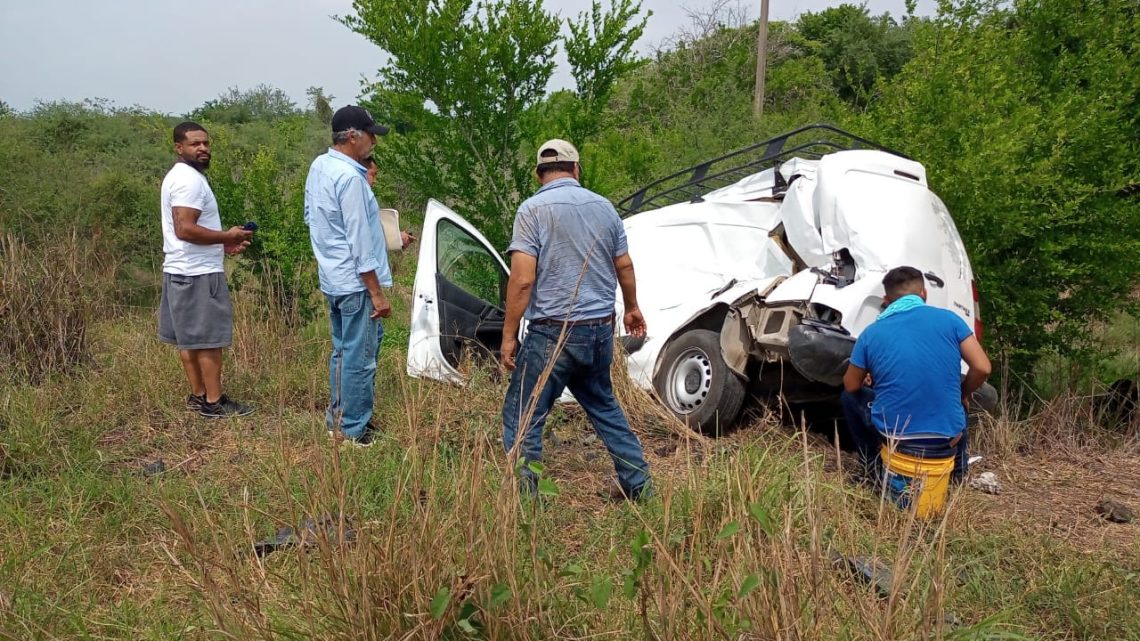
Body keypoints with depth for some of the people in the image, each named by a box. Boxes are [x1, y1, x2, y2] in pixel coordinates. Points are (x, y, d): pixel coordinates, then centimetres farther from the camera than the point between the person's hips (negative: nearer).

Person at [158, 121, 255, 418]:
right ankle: (213, 402, 2)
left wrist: (222, 244, 14)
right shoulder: (190, 180, -18)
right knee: (208, 339, -4)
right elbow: (185, 229, -27)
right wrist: (227, 236, -16)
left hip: (182, 271, 11)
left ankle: (198, 395, 23)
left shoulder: (180, 176, 17)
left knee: (189, 338, 14)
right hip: (198, 273, -11)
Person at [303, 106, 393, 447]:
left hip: (332, 278, 10)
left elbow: (311, 217, 20)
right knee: (360, 358, -1)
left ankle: (336, 419, 30)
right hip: (355, 282, -10)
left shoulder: (318, 166, 8)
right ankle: (354, 431, 8)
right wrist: (377, 293, -18)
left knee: (342, 351, 19)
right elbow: (360, 242, -21)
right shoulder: (350, 178, -20)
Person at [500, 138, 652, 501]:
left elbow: (522, 279, -15)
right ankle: (637, 483, 28)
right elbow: (624, 266, 16)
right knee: (604, 406, 24)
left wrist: (508, 335, -8)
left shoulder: (533, 209, -8)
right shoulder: (603, 206, 9)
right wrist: (632, 308, 32)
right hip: (601, 328, 6)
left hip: (554, 332, -6)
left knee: (522, 419, 3)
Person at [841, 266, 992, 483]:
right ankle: (957, 469, 24)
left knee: (850, 397, 27)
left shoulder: (871, 333, 0)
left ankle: (872, 470, 22)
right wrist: (963, 396, 16)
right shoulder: (948, 319, -1)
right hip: (946, 441, 2)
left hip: (893, 436, -2)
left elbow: (851, 386, 10)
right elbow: (982, 369, -3)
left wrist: (866, 375, 33)